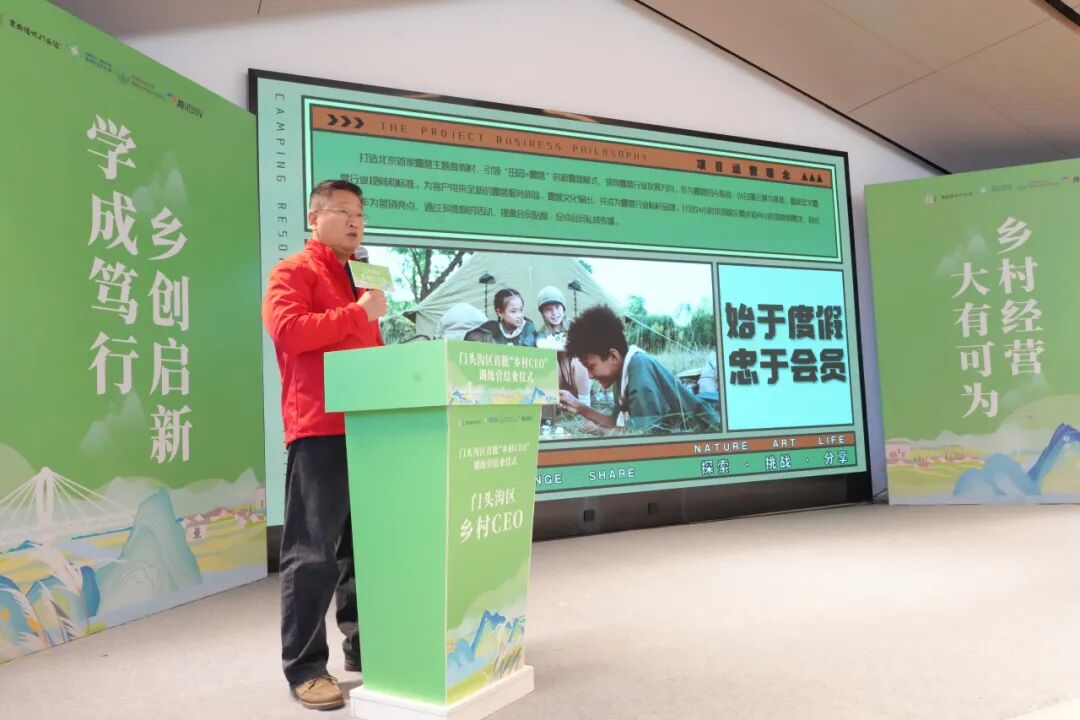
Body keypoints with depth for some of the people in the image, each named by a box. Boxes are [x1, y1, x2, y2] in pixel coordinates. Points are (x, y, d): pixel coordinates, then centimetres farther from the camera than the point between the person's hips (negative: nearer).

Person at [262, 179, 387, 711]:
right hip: (319, 430, -8)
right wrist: (358, 313, -13)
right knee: (313, 553, -4)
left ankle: (363, 645, 25)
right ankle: (304, 667, 6)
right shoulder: (292, 272, 0)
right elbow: (288, 330, -17)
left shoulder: (360, 279, 24)